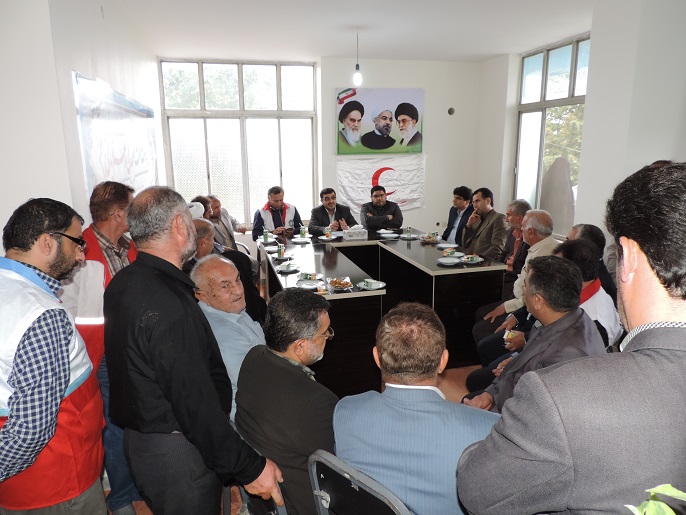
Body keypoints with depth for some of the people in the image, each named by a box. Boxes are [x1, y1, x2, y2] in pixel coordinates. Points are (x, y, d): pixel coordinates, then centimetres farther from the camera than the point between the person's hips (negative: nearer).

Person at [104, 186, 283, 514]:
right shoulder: (169, 307, -30)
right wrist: (249, 467, -21)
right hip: (176, 454, -9)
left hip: (138, 436, 9)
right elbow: (197, 404, -29)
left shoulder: (122, 284, 2)